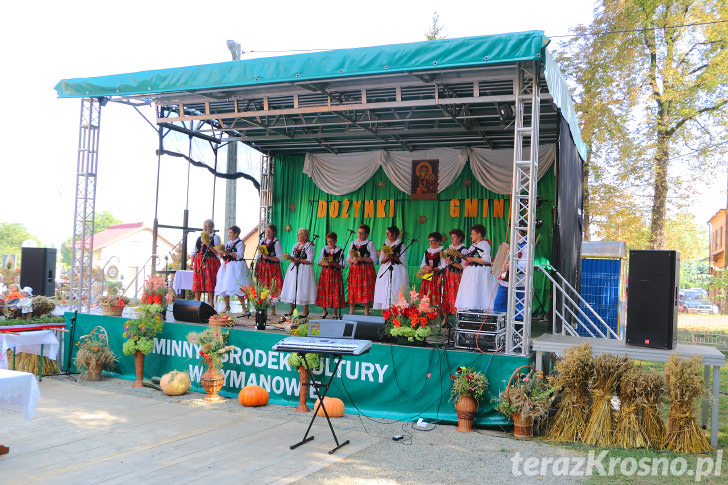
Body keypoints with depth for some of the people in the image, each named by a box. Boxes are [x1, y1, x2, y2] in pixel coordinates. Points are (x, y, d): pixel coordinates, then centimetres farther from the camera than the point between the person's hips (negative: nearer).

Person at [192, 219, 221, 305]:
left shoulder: (215, 237, 2)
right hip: (199, 262, 5)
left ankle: (211, 303, 0)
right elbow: (194, 251, 19)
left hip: (210, 262, -5)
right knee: (197, 283, 3)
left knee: (210, 283, -5)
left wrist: (208, 244, -17)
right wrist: (192, 262, 10)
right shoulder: (199, 238, 17)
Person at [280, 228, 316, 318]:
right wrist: (291, 259, -5)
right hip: (293, 269, 7)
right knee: (291, 289, 5)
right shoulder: (296, 245, 14)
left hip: (304, 270, -6)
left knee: (303, 289, -5)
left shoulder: (309, 246, -7)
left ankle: (305, 310, 7)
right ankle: (292, 308, 18)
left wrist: (298, 259, -13)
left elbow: (310, 261, -13)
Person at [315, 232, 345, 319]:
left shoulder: (340, 250, -1)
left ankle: (335, 312, 9)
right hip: (325, 273, 3)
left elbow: (342, 265, -3)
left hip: (335, 274, -2)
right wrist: (326, 264, -12)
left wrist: (333, 264, -18)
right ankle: (324, 311, 18)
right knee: (324, 291, 2)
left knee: (335, 292, -3)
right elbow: (319, 263, 8)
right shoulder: (324, 249, 8)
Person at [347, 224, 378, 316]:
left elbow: (374, 259, -5)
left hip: (366, 270, -3)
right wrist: (352, 260, -11)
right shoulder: (353, 243, 13)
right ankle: (351, 312, 8)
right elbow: (348, 259, 12)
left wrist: (362, 258, -17)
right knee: (353, 290, 2)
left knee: (366, 290, -4)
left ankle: (366, 313, 4)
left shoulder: (370, 244, 2)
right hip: (354, 269, 3)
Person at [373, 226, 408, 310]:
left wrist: (393, 257, -15)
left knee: (395, 292, -11)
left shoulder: (401, 245, 3)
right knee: (384, 292, -5)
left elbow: (403, 260, -3)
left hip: (397, 272, -4)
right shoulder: (385, 245, 17)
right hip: (385, 271, 4)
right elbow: (381, 260, 13)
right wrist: (386, 257, -8)